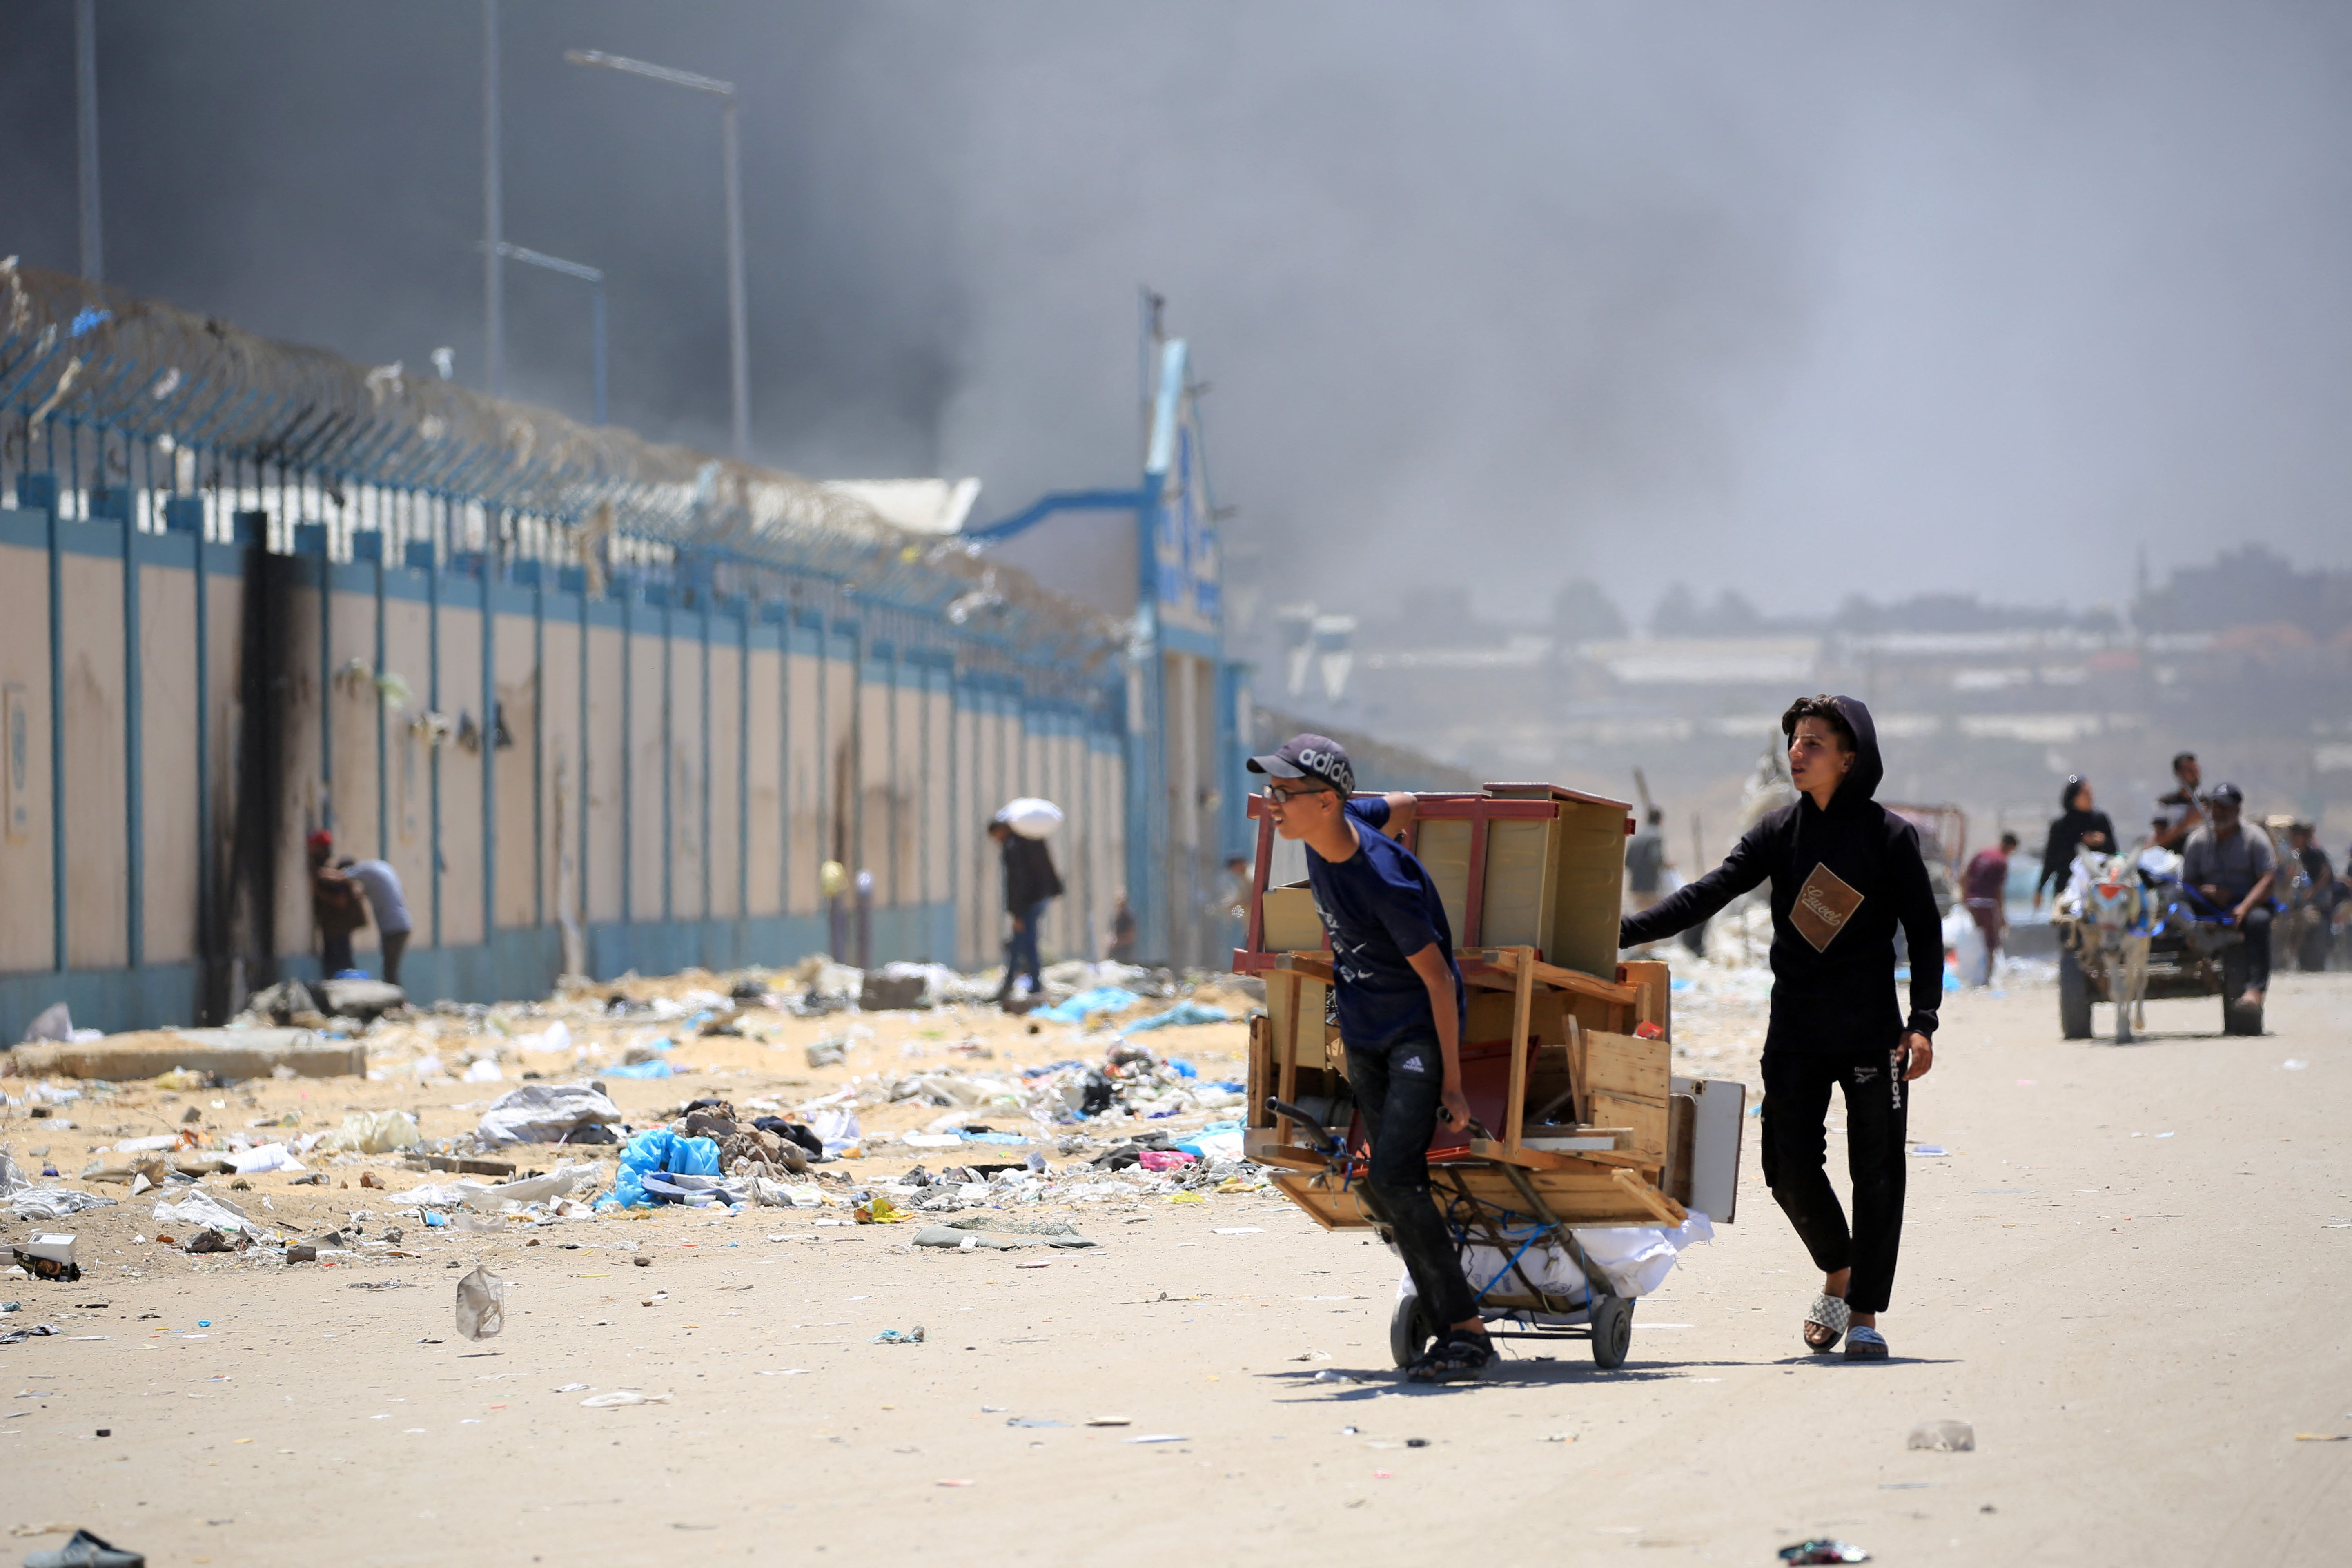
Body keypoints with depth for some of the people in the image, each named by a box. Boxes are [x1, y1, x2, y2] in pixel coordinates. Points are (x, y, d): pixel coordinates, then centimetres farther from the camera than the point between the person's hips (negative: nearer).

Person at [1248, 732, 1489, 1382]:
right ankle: (1450, 1328, 11)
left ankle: (1467, 1331, -16)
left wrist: (1451, 1080, -18)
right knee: (1399, 1186, 6)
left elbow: (1438, 979, -21)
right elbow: (1405, 805, 11)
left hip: (1421, 1030, -9)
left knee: (1393, 1176, -21)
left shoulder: (1386, 884, -30)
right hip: (1364, 1034, 9)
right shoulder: (1343, 824, -9)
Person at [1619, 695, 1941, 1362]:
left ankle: (1865, 1314, 7)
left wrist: (1922, 1023, -11)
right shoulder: (1780, 832, 4)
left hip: (1871, 1032, -3)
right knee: (1789, 1169, 0)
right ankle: (1837, 1273, 26)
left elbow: (1925, 932, -1)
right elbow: (1708, 894, -2)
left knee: (1876, 1175, -3)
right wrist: (1627, 931, -15)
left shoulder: (1890, 836, -3)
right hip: (1795, 1034, 3)